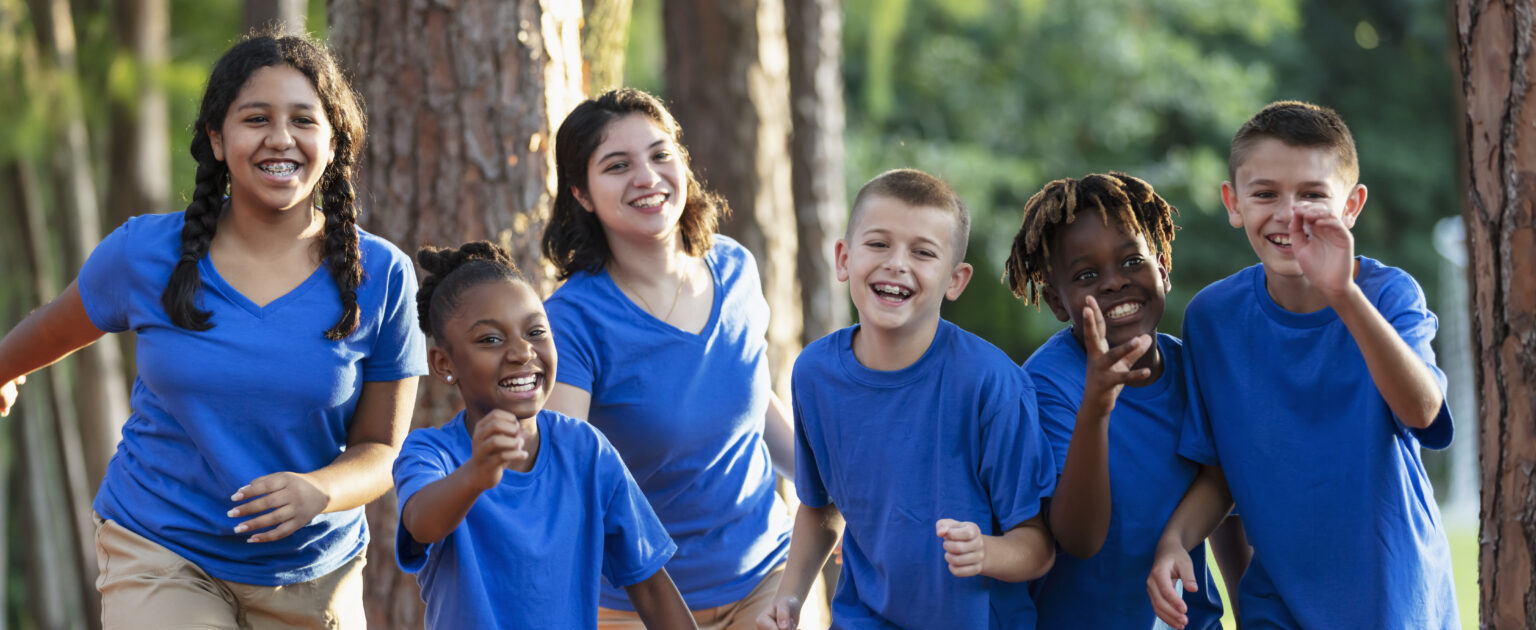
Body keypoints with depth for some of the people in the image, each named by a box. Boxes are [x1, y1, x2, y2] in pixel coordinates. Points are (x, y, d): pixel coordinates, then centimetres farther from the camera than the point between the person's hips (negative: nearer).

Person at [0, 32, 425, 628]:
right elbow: (53, 331, 14)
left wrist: (318, 491, -24)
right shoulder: (145, 254, -6)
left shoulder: (381, 277, -7)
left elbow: (382, 447, -4)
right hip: (158, 555, -1)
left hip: (311, 575, 1)